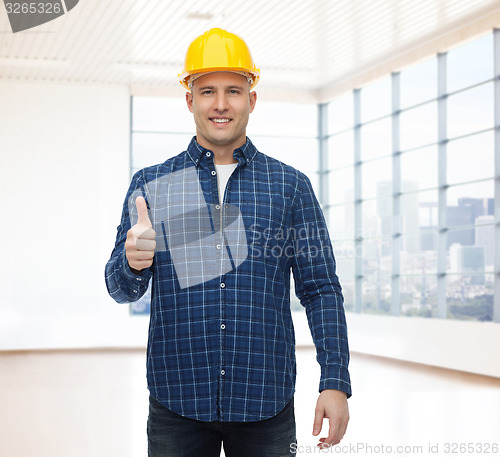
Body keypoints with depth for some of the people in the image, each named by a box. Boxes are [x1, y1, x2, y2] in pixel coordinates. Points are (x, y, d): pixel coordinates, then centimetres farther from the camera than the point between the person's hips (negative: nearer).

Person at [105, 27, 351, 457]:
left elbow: (321, 290, 5)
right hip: (177, 404, 0)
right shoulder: (150, 184, 7)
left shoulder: (290, 186, 6)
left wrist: (335, 383, -5)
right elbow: (121, 288, 5)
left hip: (266, 404, 0)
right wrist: (133, 263, -20)